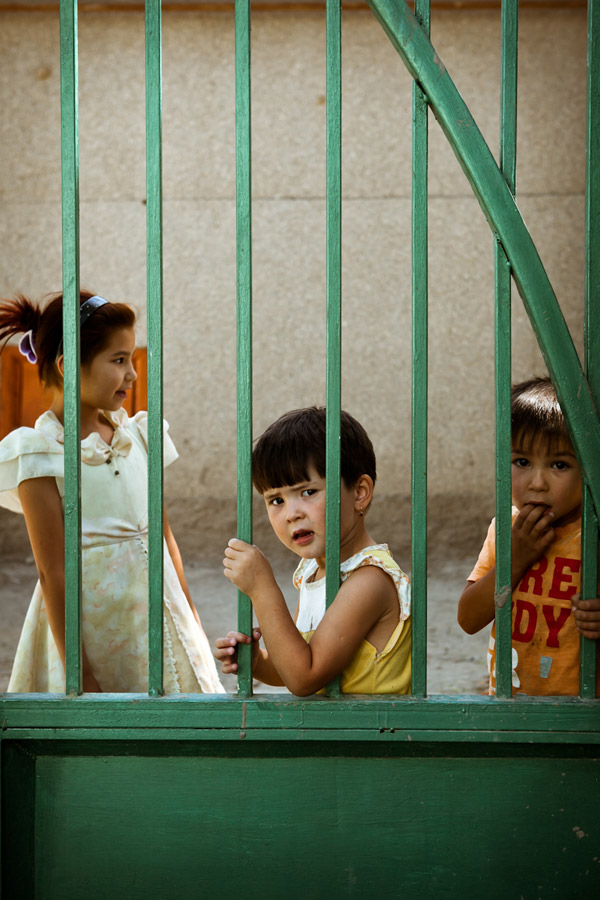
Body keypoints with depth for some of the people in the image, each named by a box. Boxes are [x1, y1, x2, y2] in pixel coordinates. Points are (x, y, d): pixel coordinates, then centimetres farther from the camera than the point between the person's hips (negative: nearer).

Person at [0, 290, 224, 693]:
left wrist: (191, 617, 16)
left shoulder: (136, 434, 7)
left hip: (159, 613, 6)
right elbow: (54, 572, -14)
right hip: (94, 625, -6)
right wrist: (79, 673, -16)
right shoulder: (40, 453, -11)